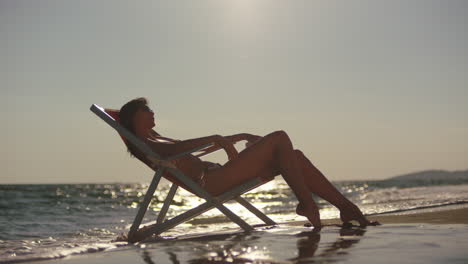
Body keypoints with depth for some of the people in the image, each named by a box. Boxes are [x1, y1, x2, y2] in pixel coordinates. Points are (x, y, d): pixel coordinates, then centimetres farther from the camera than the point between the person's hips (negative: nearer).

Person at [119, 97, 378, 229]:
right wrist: (214, 139, -26)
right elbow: (175, 148, -20)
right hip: (211, 182, -9)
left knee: (294, 156, 0)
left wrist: (238, 137, 21)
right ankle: (306, 203, -16)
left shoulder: (157, 140, 31)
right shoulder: (143, 143, 1)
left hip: (217, 175, 9)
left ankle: (346, 206, -2)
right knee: (279, 138, -16)